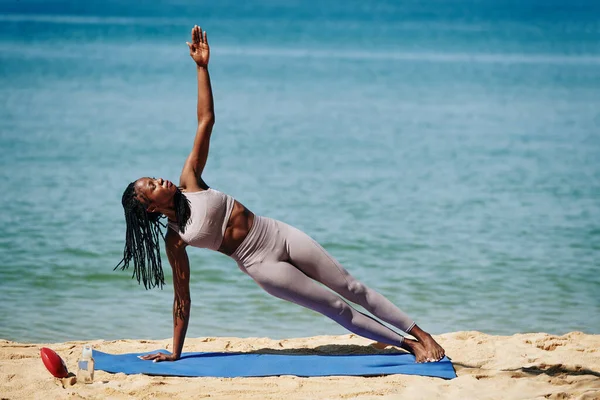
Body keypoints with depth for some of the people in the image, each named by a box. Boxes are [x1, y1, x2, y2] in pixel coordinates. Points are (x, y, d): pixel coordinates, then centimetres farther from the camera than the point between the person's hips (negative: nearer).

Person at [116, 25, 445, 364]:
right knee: (336, 308, -3)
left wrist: (202, 67, -11)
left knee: (351, 288, 2)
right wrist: (174, 353, -2)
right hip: (260, 263, -3)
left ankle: (422, 335, 6)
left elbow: (206, 121, -4)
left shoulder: (189, 181, -1)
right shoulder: (174, 240, -9)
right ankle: (409, 345, 6)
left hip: (279, 234, 3)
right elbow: (183, 299, -3)